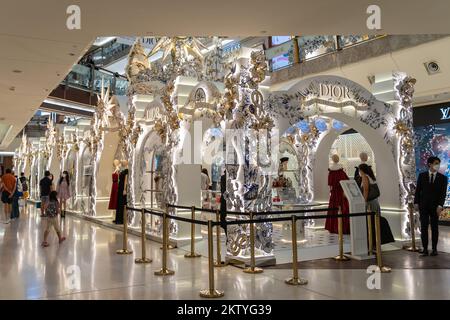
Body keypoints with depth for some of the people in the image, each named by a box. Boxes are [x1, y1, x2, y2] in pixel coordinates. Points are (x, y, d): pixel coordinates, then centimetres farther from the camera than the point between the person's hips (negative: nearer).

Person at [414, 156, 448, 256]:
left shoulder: (443, 178, 2)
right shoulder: (422, 176, 4)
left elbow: (443, 193, -4)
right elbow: (418, 190, 5)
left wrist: (440, 206, -14)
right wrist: (416, 203, -3)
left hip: (435, 207, 0)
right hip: (423, 206, 0)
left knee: (435, 228, 6)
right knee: (423, 227, 0)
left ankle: (434, 248, 14)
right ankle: (425, 249, 3)